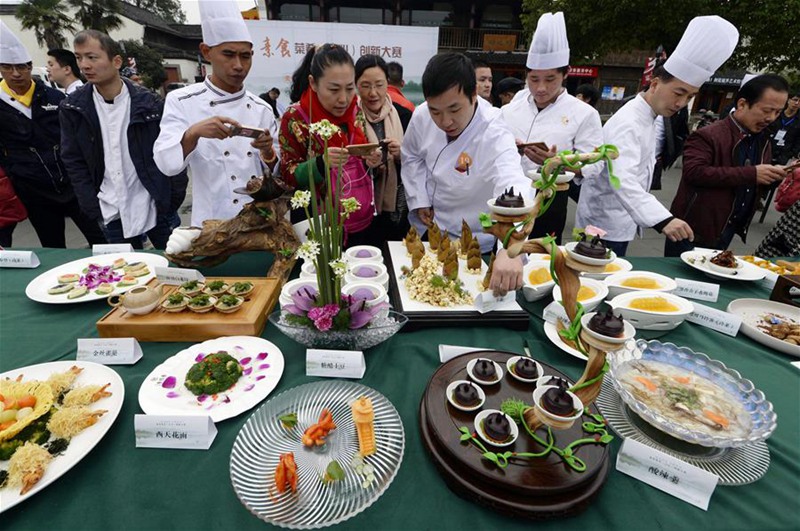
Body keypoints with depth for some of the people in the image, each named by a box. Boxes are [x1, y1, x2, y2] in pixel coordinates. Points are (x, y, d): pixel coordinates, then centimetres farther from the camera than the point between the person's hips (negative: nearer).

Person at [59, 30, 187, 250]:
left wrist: (175, 198, -7)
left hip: (157, 208, -2)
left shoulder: (150, 103, -5)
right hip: (111, 214, 3)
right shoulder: (73, 108, 2)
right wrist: (92, 207, -2)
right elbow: (73, 162, 6)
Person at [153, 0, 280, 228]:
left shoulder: (261, 109, 4)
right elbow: (166, 164, -12)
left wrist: (267, 152, -15)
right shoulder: (181, 101, -3)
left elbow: (276, 173, 5)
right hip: (212, 226, -3)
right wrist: (193, 133, -28)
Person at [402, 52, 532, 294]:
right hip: (423, 230, 4)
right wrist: (420, 200, -7)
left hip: (469, 246, -4)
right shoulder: (421, 116, -15)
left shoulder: (495, 136, -31)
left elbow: (514, 189, -48)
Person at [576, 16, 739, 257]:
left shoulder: (645, 118, 9)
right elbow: (623, 181, -38)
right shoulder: (628, 123, -22)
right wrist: (662, 219, -49)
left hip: (619, 221, 10)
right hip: (606, 226, -10)